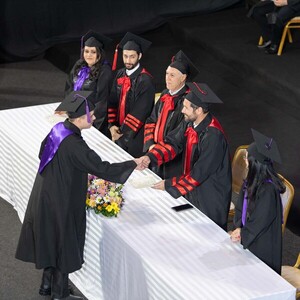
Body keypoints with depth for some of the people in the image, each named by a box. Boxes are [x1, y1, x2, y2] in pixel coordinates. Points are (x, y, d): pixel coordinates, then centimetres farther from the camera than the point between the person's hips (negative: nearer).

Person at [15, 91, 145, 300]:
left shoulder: (58, 129, -4)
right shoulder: (74, 145, -30)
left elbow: (43, 153, 12)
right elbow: (101, 168, -27)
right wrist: (134, 165, -17)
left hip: (46, 196, 8)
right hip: (62, 203, -8)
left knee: (52, 242, 23)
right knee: (64, 246, 9)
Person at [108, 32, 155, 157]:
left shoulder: (145, 80, -18)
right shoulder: (120, 75, 5)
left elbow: (140, 111, -20)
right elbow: (113, 102, 7)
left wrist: (123, 131, -16)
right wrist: (112, 125, -5)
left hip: (136, 133, -6)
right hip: (119, 130, 6)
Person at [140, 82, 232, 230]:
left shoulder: (213, 136, -33)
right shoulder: (190, 123, -9)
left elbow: (199, 173, -29)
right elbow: (172, 142, 1)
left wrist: (168, 185, -21)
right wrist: (150, 157, -17)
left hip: (210, 198, -7)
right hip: (192, 188, 7)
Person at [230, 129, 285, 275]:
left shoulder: (267, 190, -29)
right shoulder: (252, 180, -3)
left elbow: (261, 221, -23)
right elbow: (241, 207, 6)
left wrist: (242, 234, -12)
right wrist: (239, 228, -8)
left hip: (262, 244, -7)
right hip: (249, 238, 7)